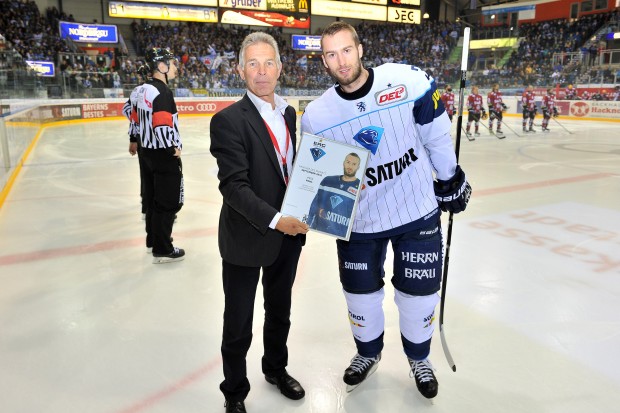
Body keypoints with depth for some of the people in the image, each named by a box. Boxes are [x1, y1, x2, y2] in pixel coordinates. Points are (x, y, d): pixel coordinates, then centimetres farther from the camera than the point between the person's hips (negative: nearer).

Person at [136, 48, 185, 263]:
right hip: (165, 155, -10)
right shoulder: (162, 91, -20)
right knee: (169, 202, -1)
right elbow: (162, 125, -27)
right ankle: (162, 250, 6)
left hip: (148, 150, 10)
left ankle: (153, 238, 32)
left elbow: (137, 117, 17)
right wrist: (173, 149, -15)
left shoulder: (143, 89, 9)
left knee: (153, 197, 19)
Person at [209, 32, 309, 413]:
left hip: (288, 234, 6)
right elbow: (233, 185, -23)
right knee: (239, 324, 10)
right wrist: (275, 220, -31)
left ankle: (276, 368, 49)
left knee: (280, 310, 24)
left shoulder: (288, 113, 6)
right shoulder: (229, 120, -16)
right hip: (246, 239, -6)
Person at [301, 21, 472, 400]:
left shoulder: (408, 81, -16)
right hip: (358, 222, 2)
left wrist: (450, 178, 6)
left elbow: (437, 134, -3)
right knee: (361, 295, 14)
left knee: (419, 295, 11)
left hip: (418, 212, -1)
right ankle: (368, 352, 46)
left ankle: (418, 358, 42)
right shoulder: (316, 115, -9)